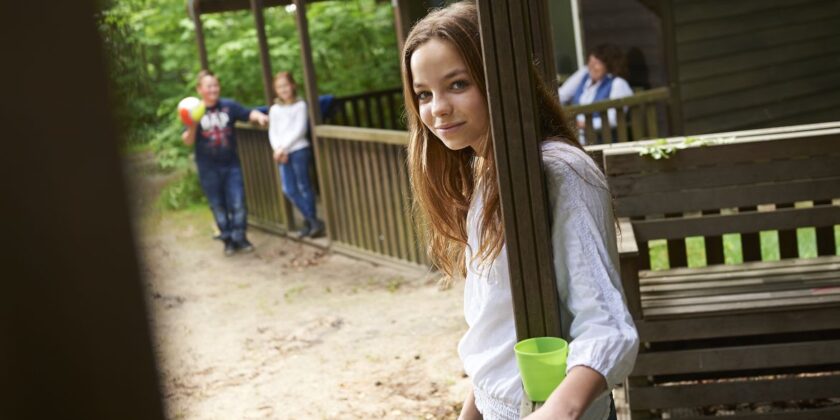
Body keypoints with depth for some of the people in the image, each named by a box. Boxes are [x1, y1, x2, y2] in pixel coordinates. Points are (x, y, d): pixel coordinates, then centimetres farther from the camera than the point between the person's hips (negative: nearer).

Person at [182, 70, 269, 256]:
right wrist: (192, 126, -26)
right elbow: (188, 141, -6)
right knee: (218, 206, 9)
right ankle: (228, 240, 21)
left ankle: (240, 238, 14)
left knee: (238, 204, 0)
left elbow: (248, 113, -6)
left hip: (231, 165, 0)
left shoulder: (229, 106, -3)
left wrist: (259, 116, -28)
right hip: (209, 169, 0)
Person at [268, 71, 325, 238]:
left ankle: (311, 222, 6)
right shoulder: (275, 109, 15)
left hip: (299, 150, -5)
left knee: (304, 186, -3)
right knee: (289, 190, 2)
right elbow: (272, 132, 9)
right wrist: (278, 149, -9)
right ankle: (313, 221, 9)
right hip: (283, 154, 5)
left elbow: (299, 129, -7)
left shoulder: (300, 105, 1)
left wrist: (284, 147, -12)